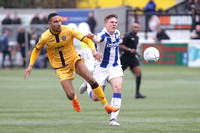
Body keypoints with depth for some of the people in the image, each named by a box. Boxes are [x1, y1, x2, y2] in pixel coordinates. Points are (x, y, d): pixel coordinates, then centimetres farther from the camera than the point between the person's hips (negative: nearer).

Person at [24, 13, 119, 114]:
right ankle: (74, 99, 30)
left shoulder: (68, 30, -14)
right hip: (60, 67, -1)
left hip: (74, 60, 1)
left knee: (91, 80, -19)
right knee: (70, 95, -12)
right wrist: (30, 66, 2)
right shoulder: (45, 37, -12)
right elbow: (36, 50, 8)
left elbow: (87, 40, -12)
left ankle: (106, 106, -6)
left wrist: (93, 50, -30)